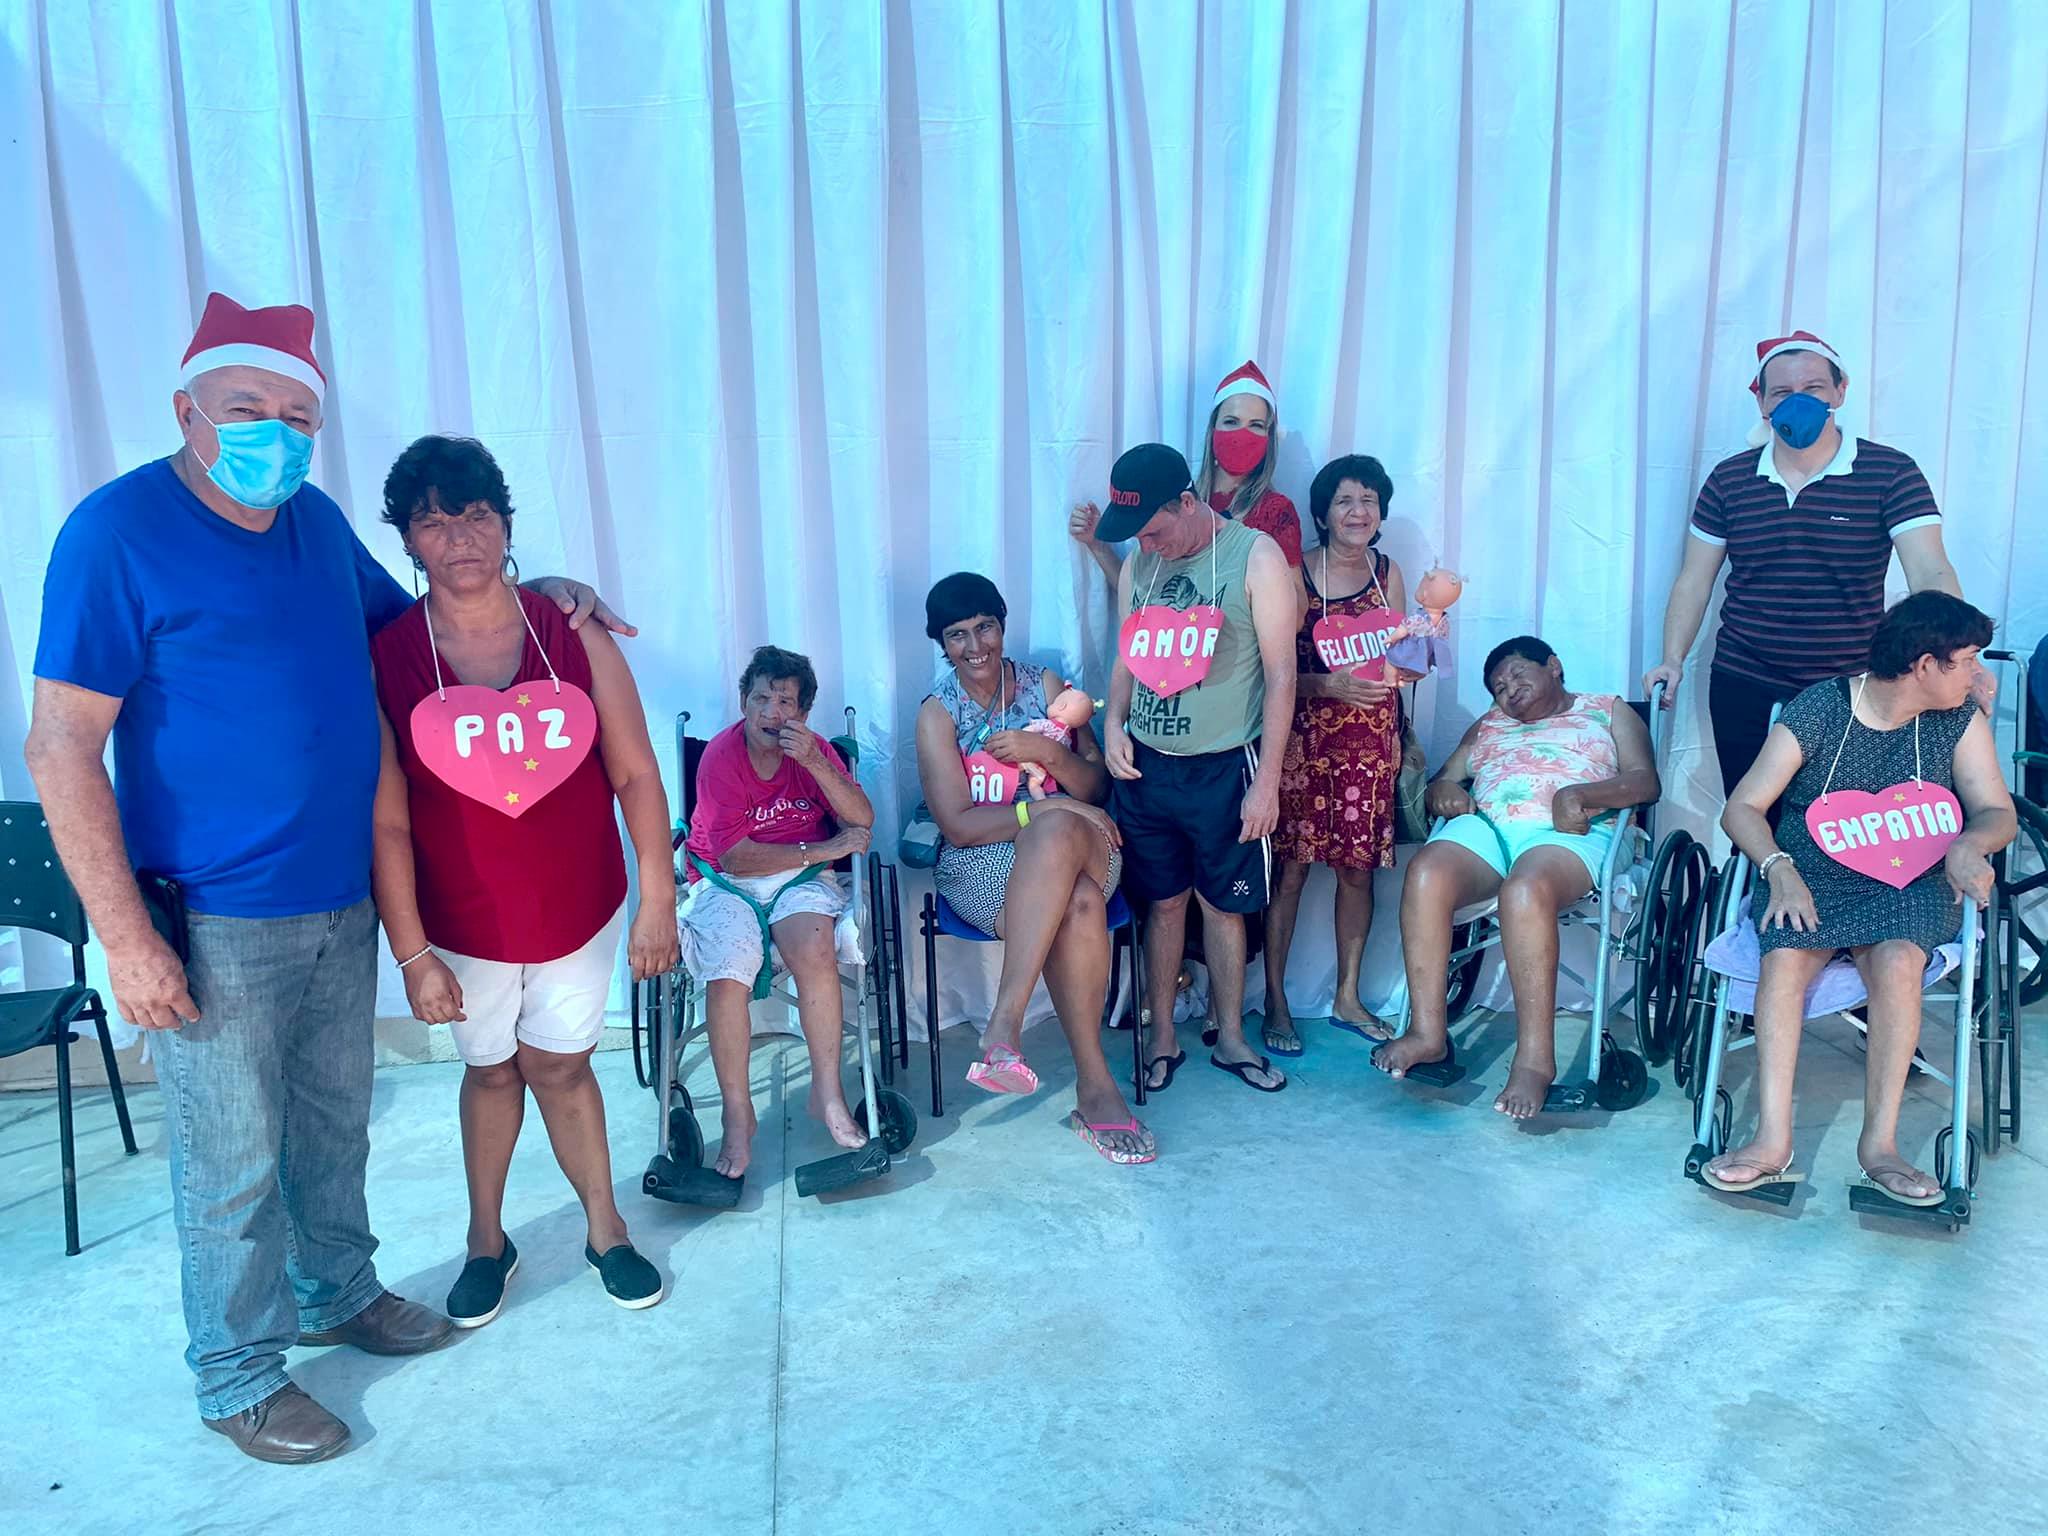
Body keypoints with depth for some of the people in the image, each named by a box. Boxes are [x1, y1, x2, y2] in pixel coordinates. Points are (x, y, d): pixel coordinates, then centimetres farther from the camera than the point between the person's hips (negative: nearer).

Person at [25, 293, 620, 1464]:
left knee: (335, 1125, 21)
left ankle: (335, 1293, 42)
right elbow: (63, 745, -15)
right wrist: (126, 937, -18)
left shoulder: (319, 523, 6)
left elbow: (407, 616, 24)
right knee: (235, 1161, 7)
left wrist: (537, 595, 7)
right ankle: (238, 1377, 27)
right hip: (215, 924, -6)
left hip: (341, 903, 6)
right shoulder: (119, 531, -13)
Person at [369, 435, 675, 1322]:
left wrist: (658, 900, -8)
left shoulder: (575, 635, -7)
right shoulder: (383, 659, -11)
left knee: (558, 1066, 12)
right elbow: (386, 823, -10)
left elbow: (636, 774, -6)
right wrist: (412, 954, -11)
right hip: (465, 926, 0)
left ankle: (606, 1231, 32)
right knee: (491, 1069, 16)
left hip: (579, 911, 0)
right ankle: (486, 1241, 38)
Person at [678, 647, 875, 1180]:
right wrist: (822, 849, -14)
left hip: (800, 877, 2)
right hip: (727, 881, -2)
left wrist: (815, 763, -22)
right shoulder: (721, 755, -10)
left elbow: (862, 821, -10)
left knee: (815, 951, -29)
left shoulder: (814, 749, 1)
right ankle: (738, 1116, -11)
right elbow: (735, 857, -16)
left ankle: (827, 1092, -17)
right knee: (726, 977, -27)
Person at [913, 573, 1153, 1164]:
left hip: (1080, 848, 2)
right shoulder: (938, 712, 1)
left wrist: (1048, 752, -14)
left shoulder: (1044, 686, 8)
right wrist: (1046, 807, -18)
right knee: (1077, 905, -36)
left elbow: (1097, 789, 6)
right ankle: (1095, 1086, -32)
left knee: (1059, 831, -37)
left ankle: (1005, 1023, -38)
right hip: (981, 868, -2)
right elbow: (958, 825, -8)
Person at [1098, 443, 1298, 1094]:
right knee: (1163, 901, 12)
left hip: (1224, 769, -3)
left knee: (1223, 903, 9)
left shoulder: (1255, 557, -9)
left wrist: (1267, 780, -12)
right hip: (1145, 765, 4)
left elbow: (1281, 673, -10)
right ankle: (1162, 1038, 25)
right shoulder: (1139, 562, 6)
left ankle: (1229, 1038, 25)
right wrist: (1113, 724, -3)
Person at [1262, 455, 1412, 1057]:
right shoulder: (1295, 574, -5)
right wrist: (1330, 685, -22)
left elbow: (1398, 664, 15)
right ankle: (1275, 1001, 9)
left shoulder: (1388, 573, 9)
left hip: (1371, 741, 4)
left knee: (1358, 868, 9)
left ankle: (1347, 996, 23)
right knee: (1290, 868, -2)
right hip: (1305, 738, -4)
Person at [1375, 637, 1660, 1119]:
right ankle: (1427, 1031, -27)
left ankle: (1535, 1059, -35)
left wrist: (1578, 794, -13)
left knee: (1526, 889, -39)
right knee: (1426, 871, -32)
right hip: (1484, 825, 4)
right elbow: (1441, 781, 24)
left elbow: (1646, 781, 6)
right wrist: (1445, 791, -2)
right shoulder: (1488, 725, 35)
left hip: (1567, 832, -3)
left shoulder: (1609, 711, 23)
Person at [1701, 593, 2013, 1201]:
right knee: (1783, 958, -32)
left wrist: (1969, 844, -18)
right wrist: (1779, 869, -23)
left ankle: (1879, 1143, -27)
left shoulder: (1961, 721, 4)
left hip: (1908, 884, 2)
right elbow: (1741, 809, -5)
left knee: (1897, 961, -32)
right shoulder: (1817, 711, -5)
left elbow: (1998, 813, 6)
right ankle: (1772, 1140, -34)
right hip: (1810, 878, -1)